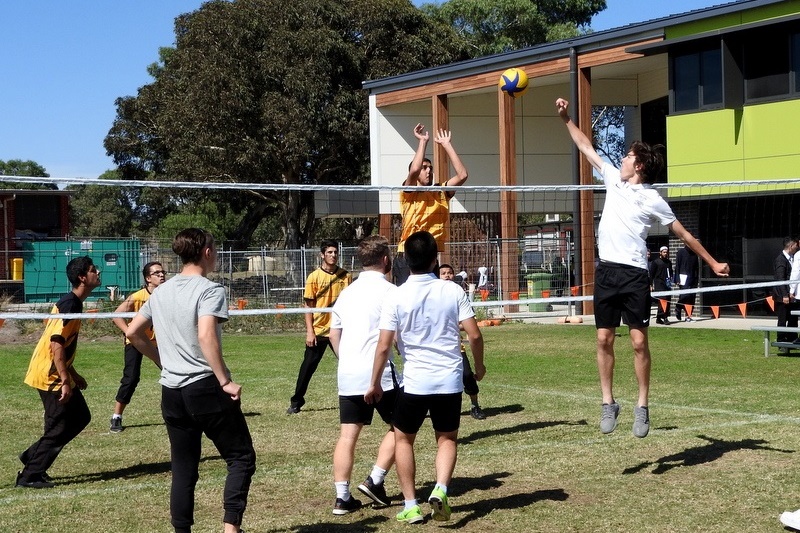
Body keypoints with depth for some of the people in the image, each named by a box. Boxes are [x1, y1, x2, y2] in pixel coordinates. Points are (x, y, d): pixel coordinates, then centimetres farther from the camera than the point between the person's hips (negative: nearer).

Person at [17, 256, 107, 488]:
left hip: (58, 375, 10)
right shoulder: (69, 304, -20)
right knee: (58, 429, -4)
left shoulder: (74, 303, 10)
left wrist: (73, 375, 21)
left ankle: (32, 456, 20)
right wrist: (65, 381, -26)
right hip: (49, 376, -10)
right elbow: (56, 343, -26)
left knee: (80, 417, 13)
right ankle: (30, 476, 6)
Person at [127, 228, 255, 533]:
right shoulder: (209, 290, -9)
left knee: (183, 470, 12)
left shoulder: (161, 292, 12)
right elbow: (206, 336, -23)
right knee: (241, 458, 3)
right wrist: (225, 381, -18)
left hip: (171, 391, 6)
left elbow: (133, 332, 18)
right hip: (206, 387, -6)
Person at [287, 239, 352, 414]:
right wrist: (309, 331, -8)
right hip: (318, 330, -2)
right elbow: (308, 305, -3)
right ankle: (296, 401, 12)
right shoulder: (314, 277, -4)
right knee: (308, 366, 2)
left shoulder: (346, 276, 3)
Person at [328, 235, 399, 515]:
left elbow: (333, 333, 19)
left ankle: (342, 497, 3)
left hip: (347, 375, 6)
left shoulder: (347, 292, 14)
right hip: (378, 372, -6)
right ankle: (375, 480, 1)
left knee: (348, 435, 5)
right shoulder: (387, 291, -7)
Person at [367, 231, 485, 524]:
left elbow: (383, 346, -8)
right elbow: (474, 334, -5)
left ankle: (411, 506, 14)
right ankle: (440, 490, -7)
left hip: (415, 381, -1)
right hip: (450, 380, 1)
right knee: (447, 438, 17)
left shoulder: (396, 296, -8)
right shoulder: (453, 291, -4)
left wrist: (375, 383, 3)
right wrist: (479, 365, 13)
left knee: (403, 438, 17)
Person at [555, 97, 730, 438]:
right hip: (606, 270, 5)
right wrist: (566, 119, 21)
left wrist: (712, 263, 5)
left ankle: (642, 407, 0)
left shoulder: (652, 199, -2)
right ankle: (608, 402, 9)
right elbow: (586, 148, 22)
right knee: (604, 339, 3)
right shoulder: (614, 180, 12)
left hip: (633, 273, -5)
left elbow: (683, 234, 5)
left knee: (639, 341, -6)